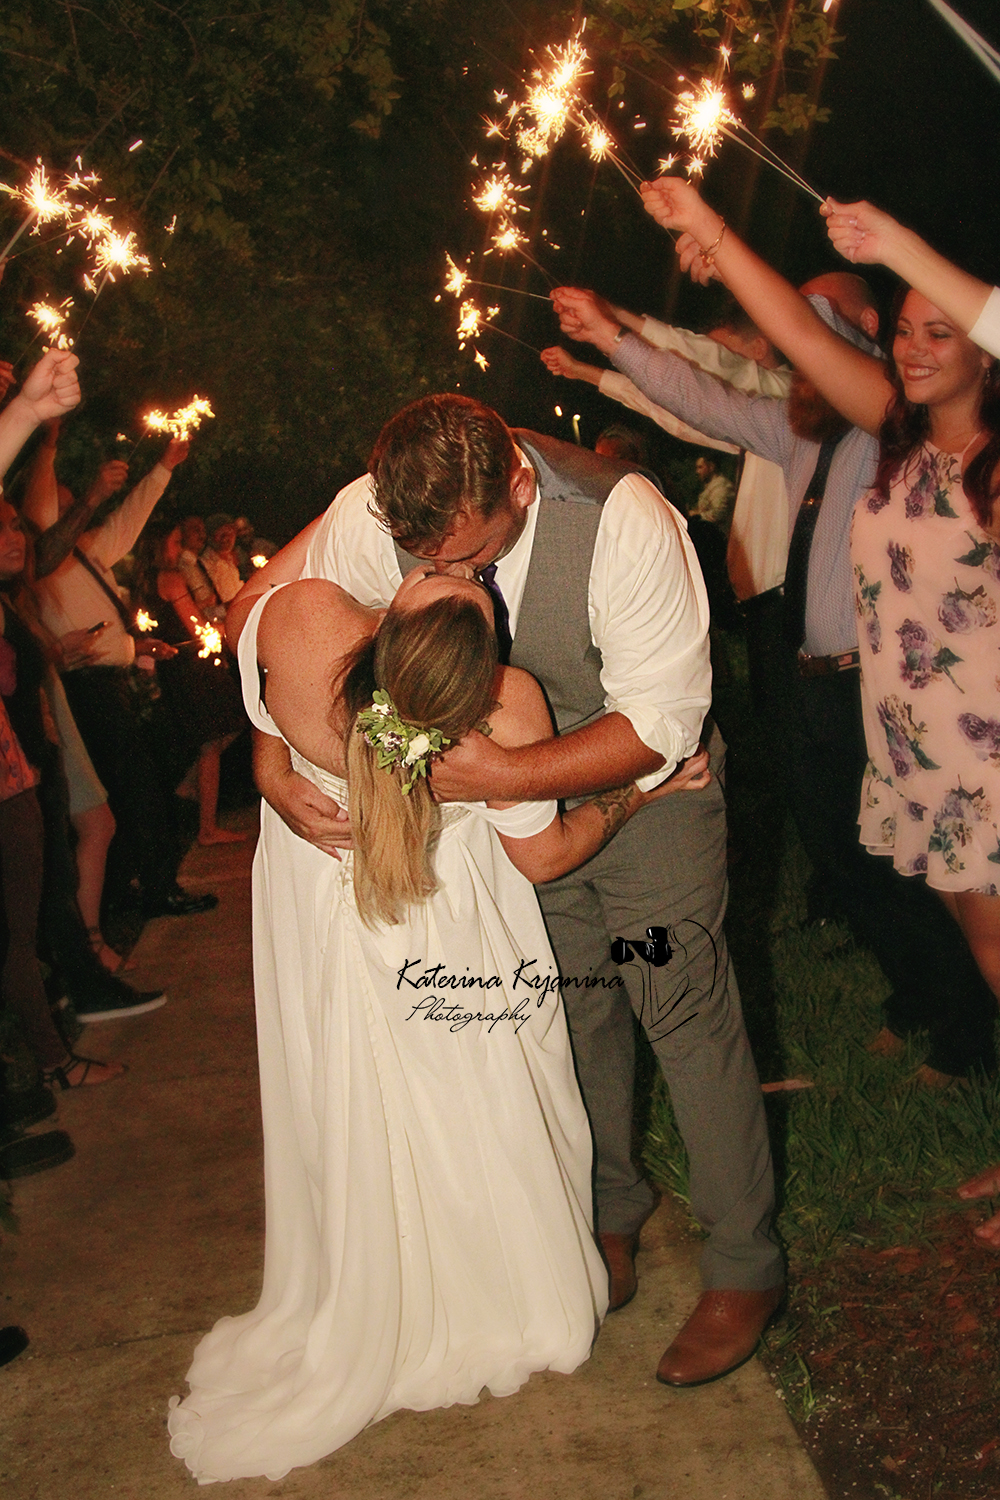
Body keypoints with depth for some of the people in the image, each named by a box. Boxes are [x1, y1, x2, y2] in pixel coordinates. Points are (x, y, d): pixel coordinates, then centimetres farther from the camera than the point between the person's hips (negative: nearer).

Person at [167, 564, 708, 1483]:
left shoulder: (298, 621, -34)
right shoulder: (511, 709, -34)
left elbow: (234, 616, -6)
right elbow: (543, 855, -16)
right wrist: (636, 792, -3)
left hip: (320, 910, 2)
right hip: (456, 920, -2)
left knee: (352, 1108, 20)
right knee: (474, 1102, 20)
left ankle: (374, 1314, 42)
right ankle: (506, 1298, 43)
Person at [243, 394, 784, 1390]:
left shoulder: (622, 519, -33)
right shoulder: (375, 517, -21)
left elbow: (660, 723, -30)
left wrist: (502, 777, -39)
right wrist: (271, 759, -19)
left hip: (646, 790, -4)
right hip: (522, 796, 4)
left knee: (687, 1016, 0)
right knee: (574, 1008, 14)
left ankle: (743, 1268, 19)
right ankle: (612, 1215, 38)